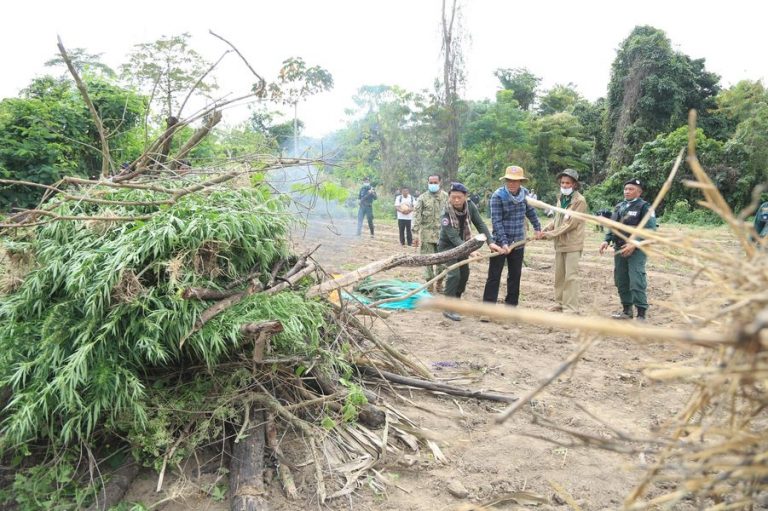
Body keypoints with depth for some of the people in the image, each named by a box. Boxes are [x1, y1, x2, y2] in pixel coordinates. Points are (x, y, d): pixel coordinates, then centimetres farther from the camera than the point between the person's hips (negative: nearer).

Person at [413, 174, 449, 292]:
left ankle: (439, 283, 24)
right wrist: (415, 234, -10)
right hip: (426, 234, -1)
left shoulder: (446, 197, 5)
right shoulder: (422, 198, 0)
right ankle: (430, 286, 14)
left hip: (442, 233, 1)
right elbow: (416, 216, -3)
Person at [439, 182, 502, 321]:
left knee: (465, 273, 13)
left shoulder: (470, 206, -16)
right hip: (447, 246, -6)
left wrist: (490, 242, -27)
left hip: (461, 245, 6)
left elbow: (480, 224, -15)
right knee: (454, 274, -19)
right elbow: (453, 237, -35)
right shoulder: (446, 214, -30)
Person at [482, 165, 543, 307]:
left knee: (515, 276, 12)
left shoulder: (524, 193, 0)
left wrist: (537, 227, 20)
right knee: (494, 276, -2)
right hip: (500, 242, -5)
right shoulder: (498, 196, -14)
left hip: (518, 242, 5)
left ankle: (511, 306, 24)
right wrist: (504, 243, -24)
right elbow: (496, 221, -18)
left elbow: (530, 212, 18)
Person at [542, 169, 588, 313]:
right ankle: (560, 303, 25)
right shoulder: (561, 198, 12)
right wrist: (547, 229, 0)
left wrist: (551, 234, -15)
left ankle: (571, 309, -3)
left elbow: (571, 224, -17)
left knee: (571, 277, -6)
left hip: (572, 243, -7)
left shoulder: (579, 201, -11)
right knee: (559, 275, 13)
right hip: (559, 243, 8)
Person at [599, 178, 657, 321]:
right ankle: (627, 310, 24)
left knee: (637, 282, -11)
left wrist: (634, 244, -22)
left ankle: (641, 314, -4)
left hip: (636, 249, -7)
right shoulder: (619, 207, 15)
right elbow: (612, 226, 18)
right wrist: (607, 240, 1)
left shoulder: (644, 207, -5)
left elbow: (650, 229, -13)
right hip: (619, 248, 7)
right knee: (621, 281, 11)